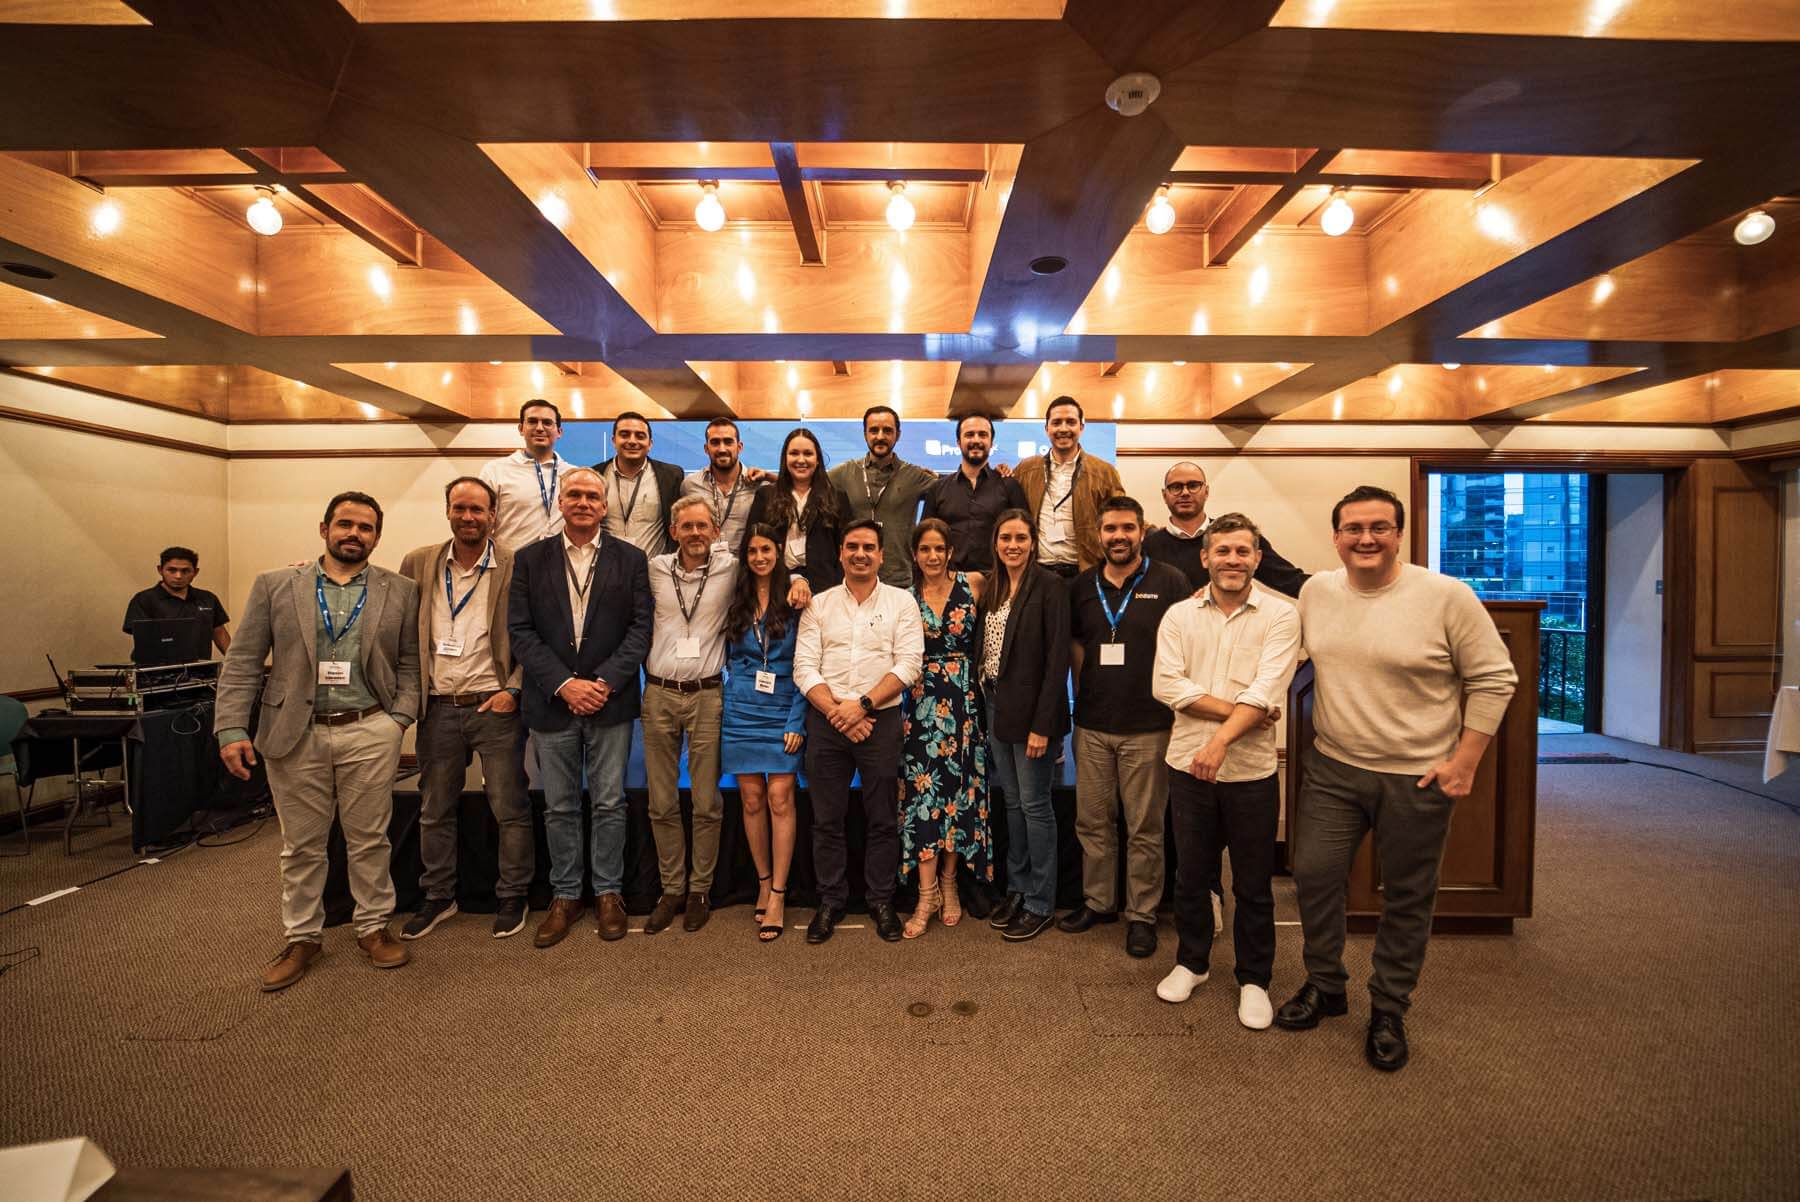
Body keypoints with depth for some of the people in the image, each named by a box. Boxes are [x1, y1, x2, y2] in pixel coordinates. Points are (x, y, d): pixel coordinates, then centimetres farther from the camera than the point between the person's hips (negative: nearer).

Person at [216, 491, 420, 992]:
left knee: (369, 839, 8)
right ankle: (302, 938, 27)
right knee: (301, 845, 12)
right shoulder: (275, 585, 4)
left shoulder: (400, 592, 4)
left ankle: (374, 927, 24)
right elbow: (241, 663, 3)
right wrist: (232, 729, -5)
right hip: (295, 734, 1)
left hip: (369, 732, 0)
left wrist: (400, 718, -6)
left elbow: (410, 663, 5)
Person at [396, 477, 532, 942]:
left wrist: (513, 690, -11)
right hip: (439, 708, 4)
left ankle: (511, 898, 22)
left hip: (495, 707, -3)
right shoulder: (418, 563, 5)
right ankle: (438, 897, 33)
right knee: (435, 811, 16)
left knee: (510, 808, 5)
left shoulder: (516, 568, -5)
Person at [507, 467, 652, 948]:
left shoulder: (630, 559, 3)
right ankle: (565, 895, 26)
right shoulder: (530, 559, 5)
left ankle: (608, 893, 23)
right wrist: (563, 684, -12)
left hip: (610, 701, -1)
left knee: (609, 804, 7)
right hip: (552, 704, 1)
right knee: (559, 807, 11)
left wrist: (604, 682, -13)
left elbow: (640, 628, -2)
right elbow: (520, 631, 0)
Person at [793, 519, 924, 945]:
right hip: (827, 721, 2)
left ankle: (881, 900, 24)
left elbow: (908, 664, -6)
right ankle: (830, 901, 25)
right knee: (826, 818, 9)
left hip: (881, 719, -1)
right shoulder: (818, 604, 7)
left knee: (882, 818, 7)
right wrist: (836, 711, -12)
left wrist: (862, 705, -15)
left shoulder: (901, 601, 3)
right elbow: (804, 669, 0)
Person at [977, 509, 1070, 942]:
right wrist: (986, 704, 3)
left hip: (1031, 709, -6)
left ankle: (1040, 903, 16)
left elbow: (1057, 658, -14)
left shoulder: (1049, 586, -10)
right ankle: (1017, 888, 29)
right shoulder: (991, 590, 11)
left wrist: (1042, 724, -18)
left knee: (1035, 805, 2)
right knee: (1012, 802, 15)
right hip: (996, 706, 7)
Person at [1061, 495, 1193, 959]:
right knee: (1092, 821, 13)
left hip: (1147, 728, -3)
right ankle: (1098, 902, 31)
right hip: (1092, 725, 4)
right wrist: (1083, 694, 9)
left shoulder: (1169, 582, -4)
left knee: (1145, 828, 6)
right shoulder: (1082, 586, 7)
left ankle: (1142, 914, 23)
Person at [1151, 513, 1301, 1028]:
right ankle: (1191, 963, 37)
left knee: (1253, 885, 12)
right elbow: (1167, 684, -9)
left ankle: (1254, 980, 32)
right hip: (1188, 764, 2)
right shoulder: (1179, 615, 2)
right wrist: (1237, 711, -16)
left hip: (1252, 770, -2)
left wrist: (1220, 739, -24)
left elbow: (1266, 690, -15)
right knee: (1191, 875, 16)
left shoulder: (1281, 614, -4)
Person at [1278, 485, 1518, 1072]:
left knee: (1407, 897, 11)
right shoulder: (1315, 590, 0)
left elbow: (1494, 678, -6)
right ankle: (1324, 985, 30)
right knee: (1313, 874, 6)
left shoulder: (1447, 596, -12)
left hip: (1417, 776, -3)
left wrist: (1465, 761, -10)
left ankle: (1388, 1010, 31)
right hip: (1332, 767, 4)